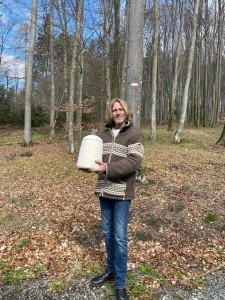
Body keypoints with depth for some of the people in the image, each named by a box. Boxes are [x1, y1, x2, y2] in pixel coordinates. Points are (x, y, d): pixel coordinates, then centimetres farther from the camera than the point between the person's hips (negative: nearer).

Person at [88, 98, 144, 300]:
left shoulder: (135, 134, -7)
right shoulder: (104, 133, 8)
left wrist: (107, 168, -27)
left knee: (120, 237, 1)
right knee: (107, 233, 16)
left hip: (122, 192, -5)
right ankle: (111, 270, 37)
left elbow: (134, 161, -18)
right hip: (104, 190, 5)